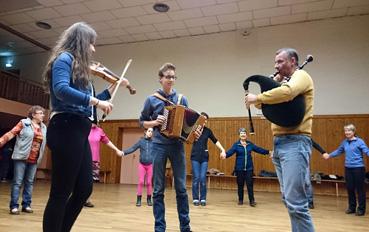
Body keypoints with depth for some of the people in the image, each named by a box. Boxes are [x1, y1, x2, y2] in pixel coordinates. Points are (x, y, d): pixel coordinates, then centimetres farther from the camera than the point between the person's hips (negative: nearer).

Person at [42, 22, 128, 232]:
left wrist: (114, 86, 23)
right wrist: (96, 101, -23)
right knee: (61, 192, -3)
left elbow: (86, 101, 23)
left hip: (78, 132, 9)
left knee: (84, 188, 13)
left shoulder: (78, 66, 21)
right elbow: (61, 90, -24)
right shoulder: (64, 59, -5)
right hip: (66, 130, -9)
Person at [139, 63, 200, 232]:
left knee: (181, 188, 5)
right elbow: (142, 122, 7)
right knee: (158, 189, 6)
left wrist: (195, 132, -10)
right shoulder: (152, 99, 3)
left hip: (177, 145, 1)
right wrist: (155, 122, -11)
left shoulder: (182, 99, 7)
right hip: (159, 145, -1)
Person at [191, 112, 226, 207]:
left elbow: (215, 141, 15)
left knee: (203, 178, 1)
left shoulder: (208, 131, 6)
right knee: (196, 178, -1)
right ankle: (195, 199, 11)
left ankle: (203, 199, 13)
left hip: (204, 157, 2)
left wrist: (222, 150, 6)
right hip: (195, 156, -2)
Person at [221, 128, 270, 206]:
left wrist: (268, 152, 11)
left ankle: (252, 200, 5)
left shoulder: (250, 144, 6)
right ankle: (240, 200, 19)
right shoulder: (236, 144, -4)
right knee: (240, 184, 7)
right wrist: (225, 155, -38)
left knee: (250, 184, -2)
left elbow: (259, 149, 13)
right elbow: (230, 151, -18)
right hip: (239, 168, -1)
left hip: (249, 168, 2)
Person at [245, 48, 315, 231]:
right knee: (289, 199, 14)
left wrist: (257, 98, -15)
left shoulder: (301, 75, -3)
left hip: (294, 143, -9)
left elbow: (286, 92, -25)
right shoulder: (282, 81, 22)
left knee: (295, 202, -10)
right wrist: (255, 99, -4)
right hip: (279, 143, 9)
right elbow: (267, 102, 18)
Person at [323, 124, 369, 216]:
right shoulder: (344, 142, 9)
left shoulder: (359, 141, -8)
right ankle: (352, 207, 23)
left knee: (360, 188, 2)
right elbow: (338, 151, 23)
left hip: (358, 167, -5)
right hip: (348, 168, 5)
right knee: (350, 188, 10)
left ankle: (361, 209, 14)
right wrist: (329, 155, 29)